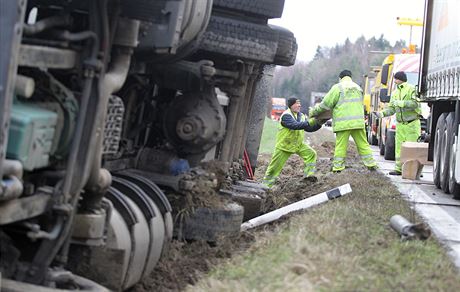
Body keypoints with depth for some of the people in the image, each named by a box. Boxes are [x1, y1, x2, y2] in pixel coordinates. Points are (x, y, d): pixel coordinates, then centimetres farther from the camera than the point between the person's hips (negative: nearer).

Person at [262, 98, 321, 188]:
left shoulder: (301, 116, 3)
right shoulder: (286, 115, -22)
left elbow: (309, 128, 2)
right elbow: (295, 125, -37)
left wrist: (318, 124, -15)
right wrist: (311, 122, -42)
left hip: (298, 144, 6)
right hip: (284, 145, -6)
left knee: (311, 154, -11)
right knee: (275, 167, -1)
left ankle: (309, 175, -7)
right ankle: (266, 185, 10)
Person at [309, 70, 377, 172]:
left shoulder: (338, 87, -2)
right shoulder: (358, 88, 18)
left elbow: (326, 103, -3)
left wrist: (314, 112, 10)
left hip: (343, 123, -4)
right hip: (358, 121, 4)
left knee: (340, 146, -1)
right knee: (363, 144, 9)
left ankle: (337, 167, -1)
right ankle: (371, 163, 8)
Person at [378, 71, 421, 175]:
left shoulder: (411, 89, -8)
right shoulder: (395, 93, 12)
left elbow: (415, 104, -20)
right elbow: (391, 109, 8)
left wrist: (401, 103, -26)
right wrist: (382, 113, -10)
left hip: (412, 124, -6)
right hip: (400, 124, 6)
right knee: (399, 147, 4)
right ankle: (399, 169, 9)